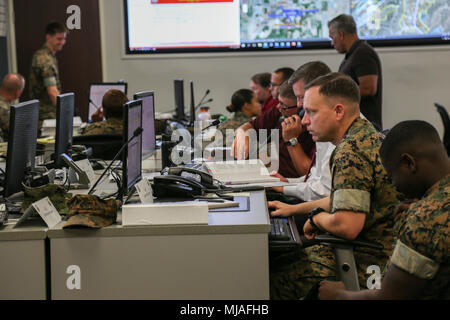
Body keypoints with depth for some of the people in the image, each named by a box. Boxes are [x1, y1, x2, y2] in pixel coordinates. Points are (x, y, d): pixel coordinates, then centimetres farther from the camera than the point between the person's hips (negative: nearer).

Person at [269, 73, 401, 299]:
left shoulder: (350, 151, -24)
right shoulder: (368, 136, 10)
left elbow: (346, 226, -31)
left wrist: (316, 217, -9)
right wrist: (294, 209, 24)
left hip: (366, 266, -10)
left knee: (272, 279, -3)